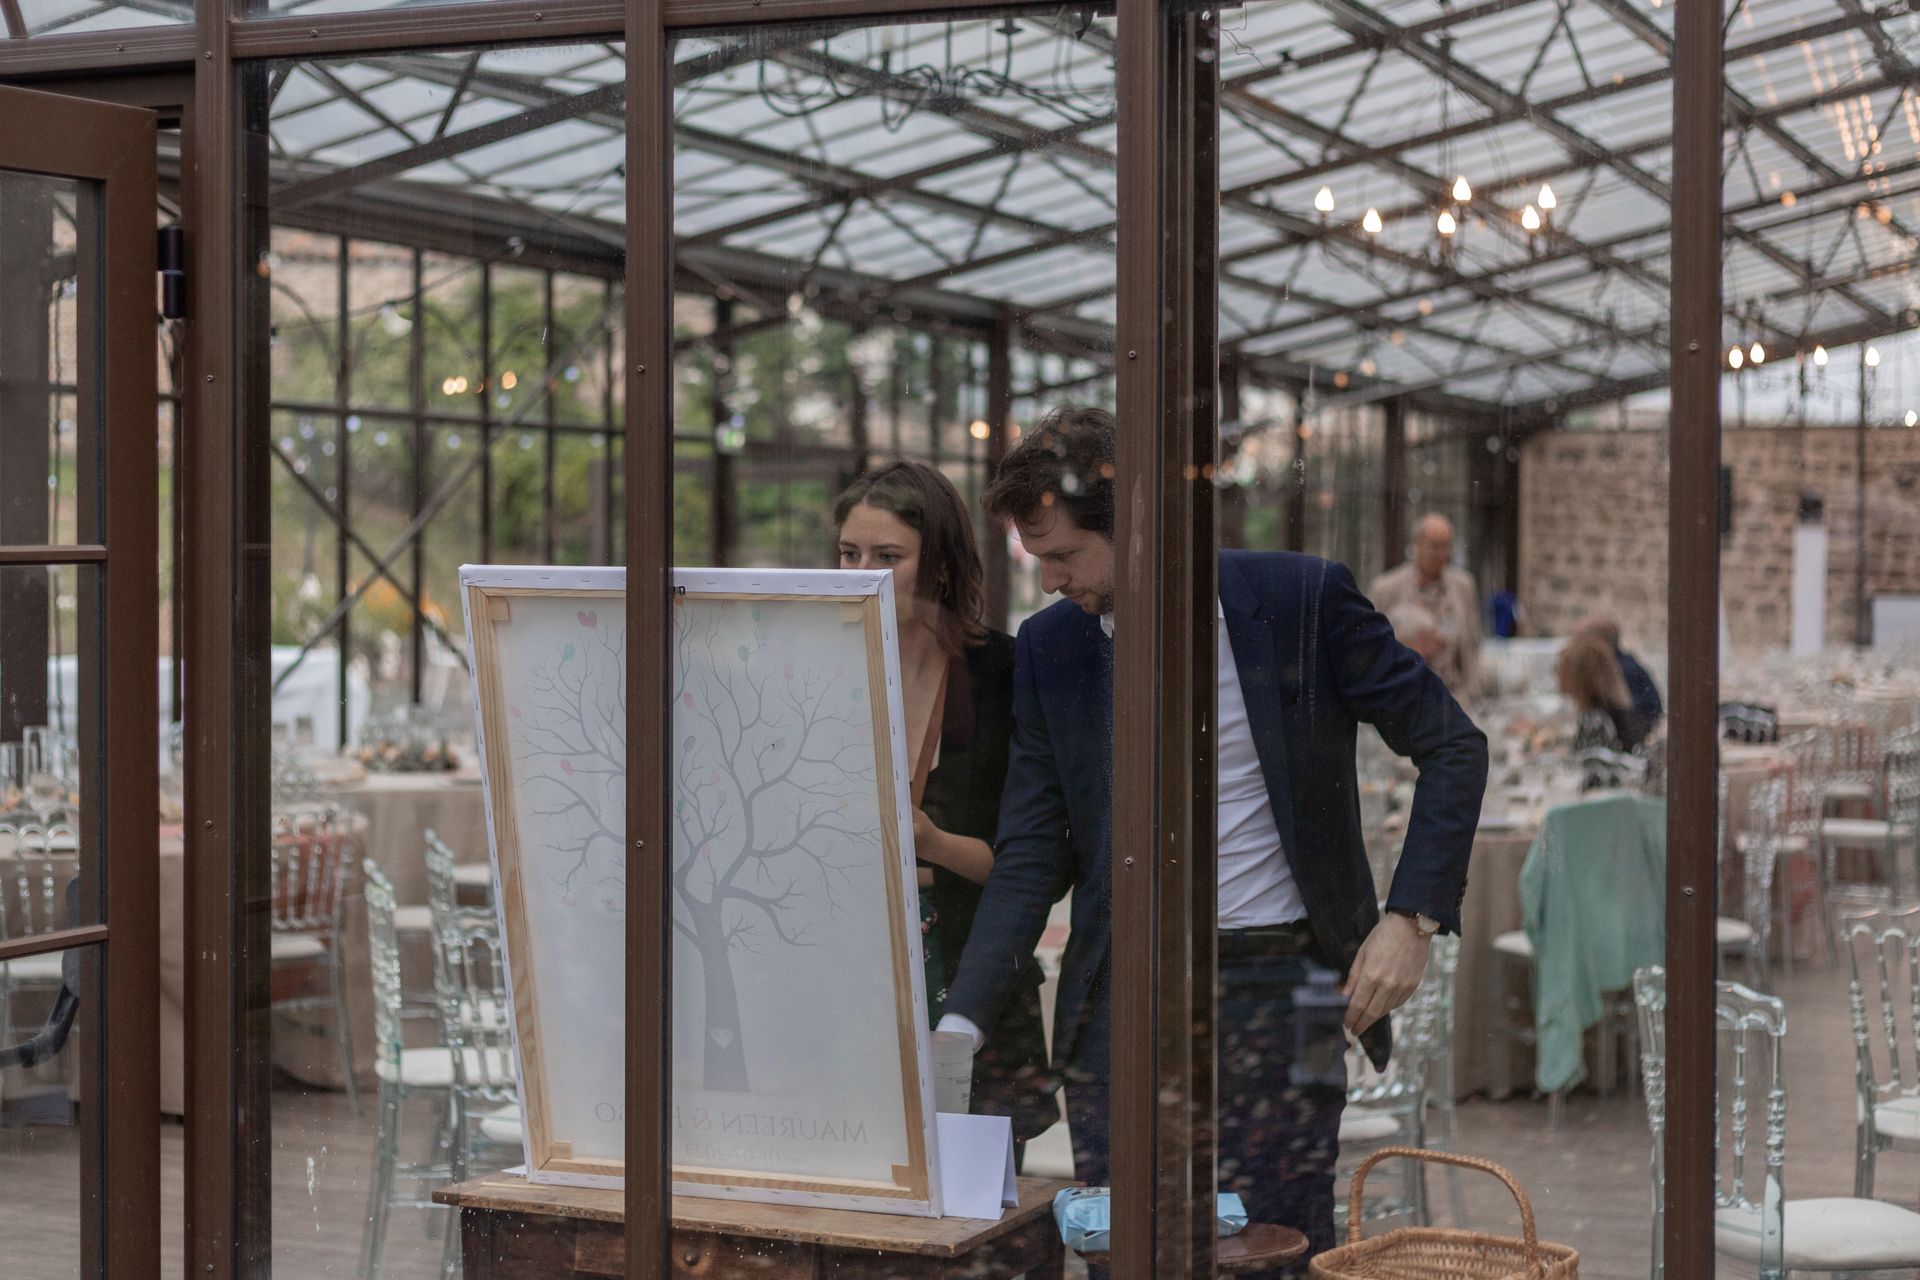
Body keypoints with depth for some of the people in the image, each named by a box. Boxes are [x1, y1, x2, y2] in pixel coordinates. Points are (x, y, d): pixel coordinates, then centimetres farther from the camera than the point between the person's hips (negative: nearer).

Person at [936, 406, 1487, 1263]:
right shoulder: (1049, 647, 3)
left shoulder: (1302, 599, -8)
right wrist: (961, 1023, -9)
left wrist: (1411, 918, -12)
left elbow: (1452, 747, -1)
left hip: (1275, 990, -3)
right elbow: (1033, 855, 3)